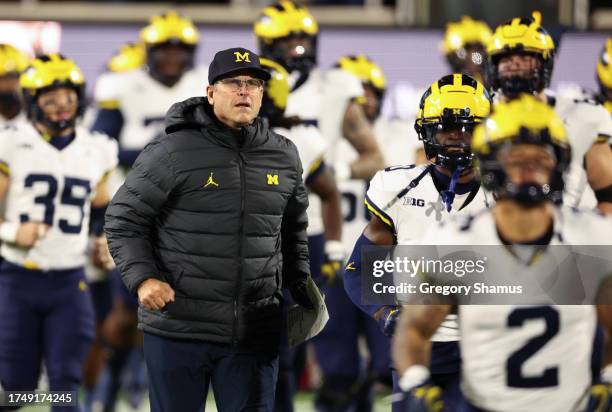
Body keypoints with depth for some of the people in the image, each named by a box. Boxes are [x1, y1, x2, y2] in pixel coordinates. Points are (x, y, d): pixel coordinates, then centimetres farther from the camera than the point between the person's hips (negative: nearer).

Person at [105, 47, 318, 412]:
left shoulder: (285, 157, 9)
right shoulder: (173, 151, -6)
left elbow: (294, 230, 24)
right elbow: (124, 220, -2)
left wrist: (300, 287, 17)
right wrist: (142, 278, -15)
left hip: (254, 335, 3)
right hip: (177, 329, -3)